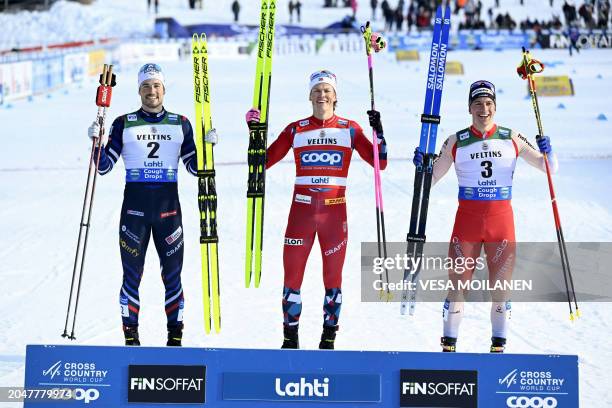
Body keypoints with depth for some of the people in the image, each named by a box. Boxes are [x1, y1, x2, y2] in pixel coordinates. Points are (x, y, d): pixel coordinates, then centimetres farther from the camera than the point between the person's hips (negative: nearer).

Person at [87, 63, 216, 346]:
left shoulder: (180, 124, 9)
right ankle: (131, 336, 6)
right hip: (134, 206, -1)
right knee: (132, 275, 0)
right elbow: (104, 167, 4)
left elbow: (194, 167, 10)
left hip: (168, 207, 1)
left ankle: (175, 337, 8)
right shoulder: (124, 124, 5)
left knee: (173, 275, 1)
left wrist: (207, 145, -6)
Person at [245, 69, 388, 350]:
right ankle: (290, 337, 10)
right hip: (301, 209, 1)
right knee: (292, 275, 0)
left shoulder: (349, 129, 6)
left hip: (334, 211, -1)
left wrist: (379, 131, -8)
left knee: (333, 277, 2)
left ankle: (328, 338, 11)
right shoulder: (295, 130, 8)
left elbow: (380, 163, 3)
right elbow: (264, 162, 9)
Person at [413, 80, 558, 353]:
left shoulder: (511, 139, 5)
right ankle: (449, 345, 8)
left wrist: (547, 152, -11)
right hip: (467, 218, -1)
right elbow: (432, 178, 8)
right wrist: (421, 165, -11)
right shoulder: (456, 142, 3)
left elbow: (549, 168, 10)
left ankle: (498, 346, 12)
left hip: (501, 219, 1)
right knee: (458, 284, -1)